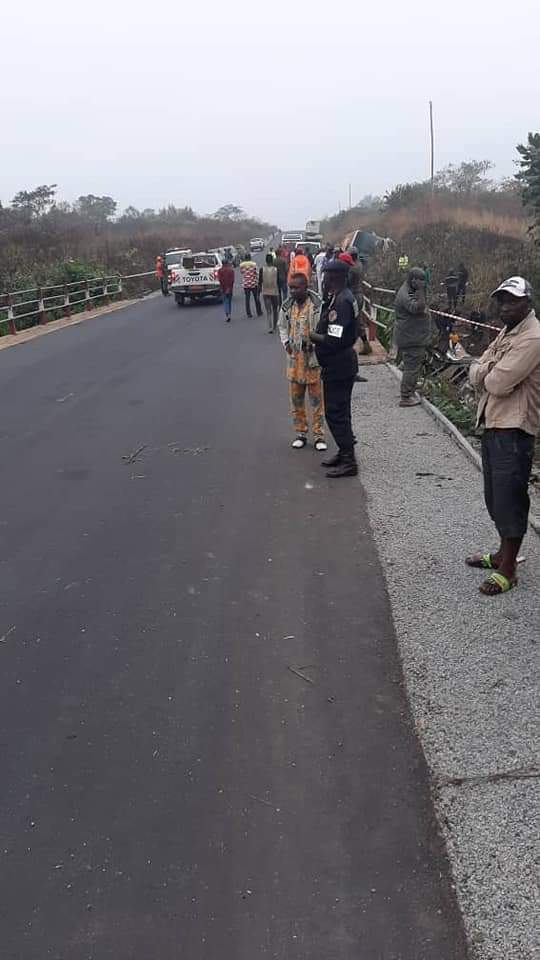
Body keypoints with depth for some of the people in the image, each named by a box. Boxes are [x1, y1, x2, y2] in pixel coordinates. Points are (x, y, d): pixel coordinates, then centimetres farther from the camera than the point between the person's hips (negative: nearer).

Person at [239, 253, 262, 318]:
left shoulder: (241, 265, -3)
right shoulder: (253, 264, -8)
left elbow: (241, 273, 9)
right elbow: (256, 274, -7)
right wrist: (257, 282, 1)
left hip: (245, 284, 1)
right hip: (253, 283, -1)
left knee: (247, 299, 5)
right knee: (256, 298, 11)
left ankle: (249, 314, 2)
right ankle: (259, 313, 20)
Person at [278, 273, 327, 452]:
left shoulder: (317, 305, -12)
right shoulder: (287, 306, 4)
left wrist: (313, 343, -17)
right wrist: (286, 343, 5)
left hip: (313, 357, -5)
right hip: (294, 357, 5)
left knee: (316, 399, 2)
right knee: (296, 398, 10)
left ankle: (319, 435, 11)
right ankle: (300, 434, 21)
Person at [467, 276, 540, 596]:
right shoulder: (507, 332, 15)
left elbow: (497, 383, -24)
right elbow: (476, 372, 9)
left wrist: (487, 373, -2)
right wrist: (491, 372, -12)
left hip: (514, 430, -10)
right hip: (492, 424, 10)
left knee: (510, 499, -1)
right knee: (495, 496, 18)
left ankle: (507, 569, 9)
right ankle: (504, 553, 33)